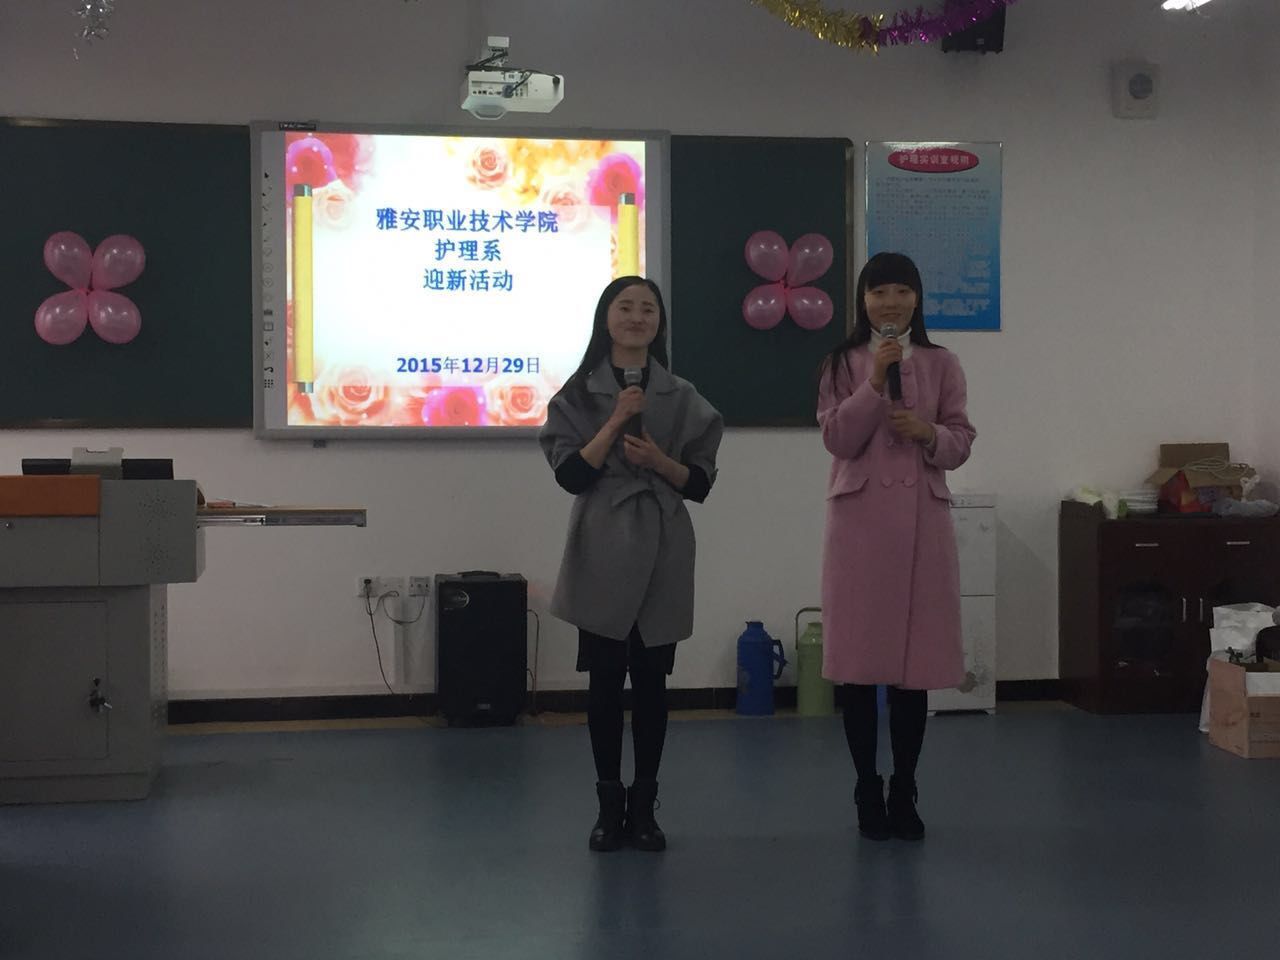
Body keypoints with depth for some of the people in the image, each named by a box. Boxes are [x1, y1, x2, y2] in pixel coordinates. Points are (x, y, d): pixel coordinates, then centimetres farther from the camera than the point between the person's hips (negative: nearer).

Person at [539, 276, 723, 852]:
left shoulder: (682, 399, 7)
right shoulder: (579, 394, 3)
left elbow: (701, 483, 6)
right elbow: (570, 475, -6)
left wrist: (660, 461, -12)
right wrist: (616, 422, -14)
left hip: (662, 551, 1)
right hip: (603, 551, -1)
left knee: (651, 680, 4)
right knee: (605, 679, 2)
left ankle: (644, 806, 13)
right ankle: (609, 804, 13)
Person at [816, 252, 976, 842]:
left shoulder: (942, 365, 8)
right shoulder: (843, 364, 4)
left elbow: (961, 444, 7)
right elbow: (838, 440, -6)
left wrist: (930, 433, -14)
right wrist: (875, 383, -15)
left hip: (922, 521, 1)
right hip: (859, 520, -1)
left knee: (915, 659, 3)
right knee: (859, 659, 0)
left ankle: (904, 792, 15)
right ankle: (868, 791, 13)